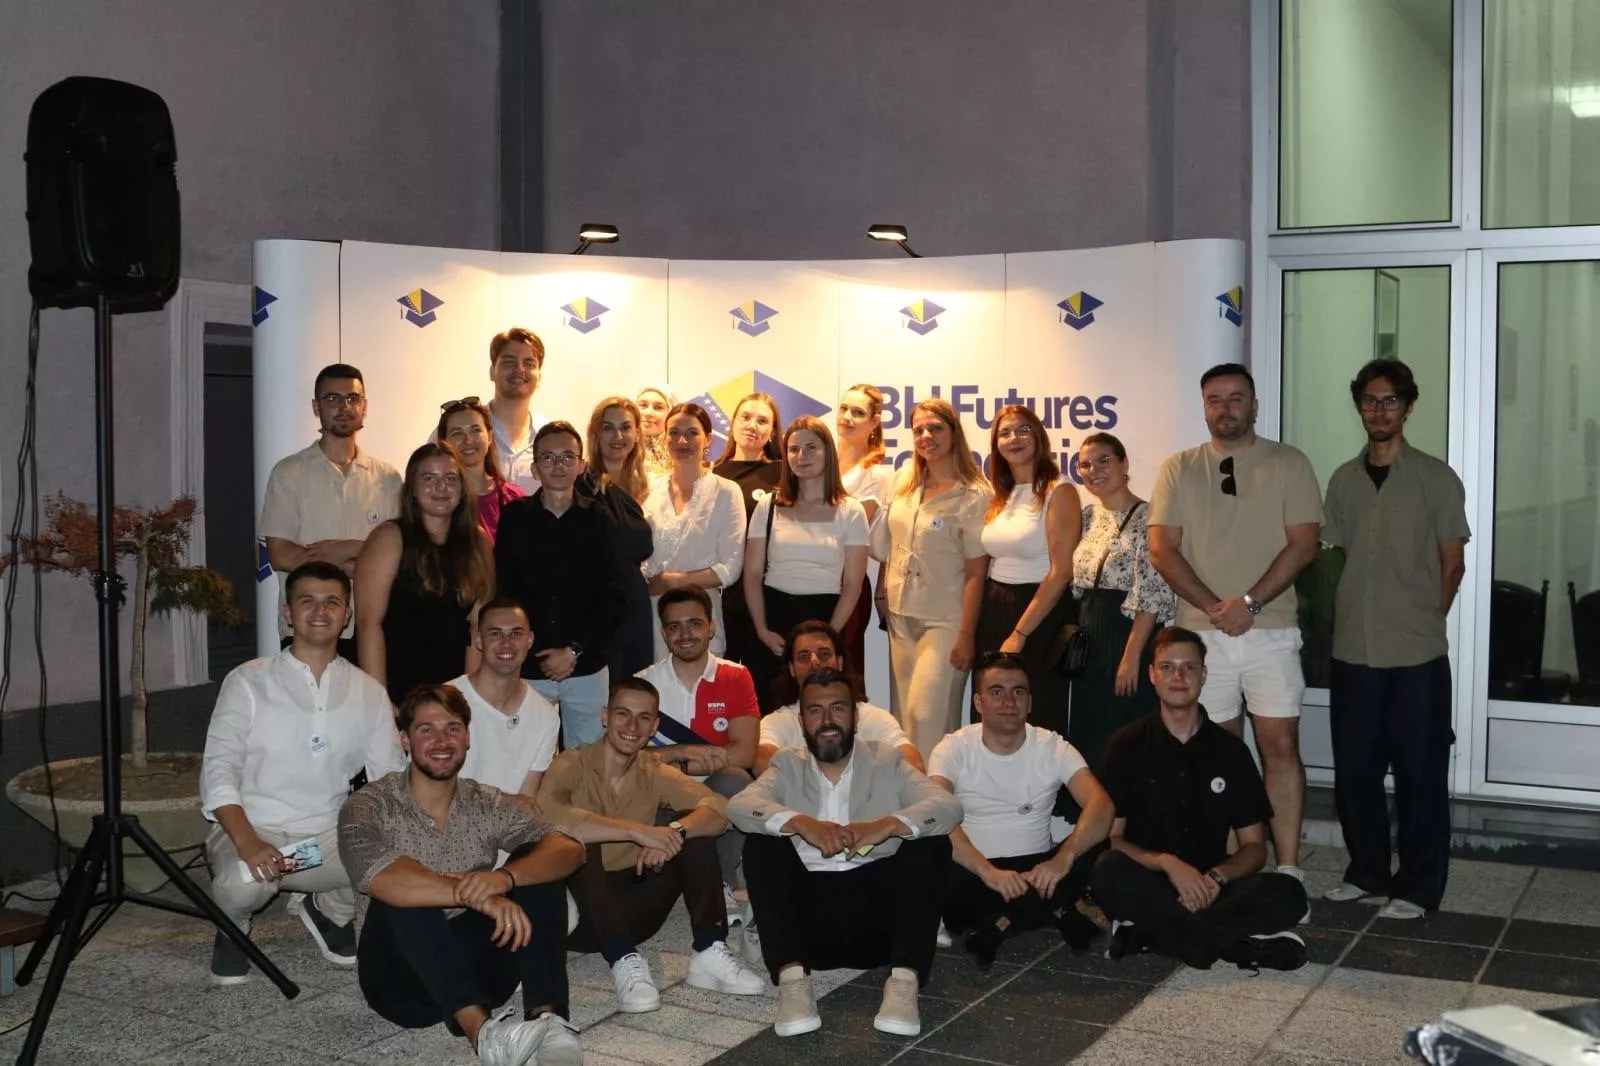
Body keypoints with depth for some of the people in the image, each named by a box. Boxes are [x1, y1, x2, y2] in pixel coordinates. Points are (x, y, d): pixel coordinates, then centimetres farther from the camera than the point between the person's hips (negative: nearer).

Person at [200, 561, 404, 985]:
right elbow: (219, 771, -10)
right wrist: (248, 843, -27)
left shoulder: (369, 693, 7)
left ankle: (331, 910, 11)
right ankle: (232, 929, 4)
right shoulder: (248, 681, -2)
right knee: (246, 881, -37)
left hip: (329, 838, 3)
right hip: (252, 832, -3)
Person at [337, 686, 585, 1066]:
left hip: (476, 965, 3)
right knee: (401, 894, -30)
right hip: (404, 978, -3)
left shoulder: (488, 803, 4)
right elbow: (377, 877, -29)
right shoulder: (368, 807, -6)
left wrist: (505, 877, -33)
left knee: (536, 865, -16)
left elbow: (569, 850, -12)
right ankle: (481, 1029, -46)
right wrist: (474, 895, -41)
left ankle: (547, 1020, -33)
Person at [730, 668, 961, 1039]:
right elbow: (739, 806, -9)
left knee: (932, 841, -18)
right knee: (762, 842, -17)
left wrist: (889, 824, -26)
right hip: (808, 915, 0)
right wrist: (800, 822, -28)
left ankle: (904, 980, -29)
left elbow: (949, 807, -7)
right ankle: (792, 978, -28)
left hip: (880, 915, 0)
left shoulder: (887, 763, 11)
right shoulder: (787, 766, 13)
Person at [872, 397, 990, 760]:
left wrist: (966, 635, -14)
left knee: (926, 716, -12)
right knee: (902, 714, 9)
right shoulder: (904, 483, 8)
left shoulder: (974, 495, -11)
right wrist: (883, 592, 13)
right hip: (900, 616, 6)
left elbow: (976, 573, -12)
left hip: (943, 622, -6)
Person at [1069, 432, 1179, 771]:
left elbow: (1151, 596, -16)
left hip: (1128, 635, -7)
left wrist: (1131, 656, -19)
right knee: (1087, 735, 12)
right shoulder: (1088, 516, 10)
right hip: (1088, 641, 7)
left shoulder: (1146, 518, -12)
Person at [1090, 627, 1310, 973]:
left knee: (1288, 893, -25)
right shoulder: (1128, 744, 2)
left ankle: (1149, 932, -30)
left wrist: (1217, 877, -13)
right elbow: (1111, 837, -3)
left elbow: (1254, 847, 9)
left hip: (1208, 889, 2)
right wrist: (1167, 863, -21)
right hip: (1148, 886, -2)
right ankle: (1238, 946, -30)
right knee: (1108, 871, -36)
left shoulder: (1230, 750, 7)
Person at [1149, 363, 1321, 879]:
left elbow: (1303, 545, -4)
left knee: (1281, 747, -5)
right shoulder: (1178, 469, 8)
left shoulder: (1289, 463, 3)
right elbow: (1162, 550, 1)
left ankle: (1288, 870, -1)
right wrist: (1214, 607, -9)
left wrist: (1249, 603, -14)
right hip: (1202, 633, 2)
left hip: (1271, 631, -1)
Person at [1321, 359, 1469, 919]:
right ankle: (1367, 871, 26)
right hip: (1353, 651, 4)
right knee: (1354, 769, 10)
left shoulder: (1436, 478, -2)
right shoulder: (1344, 479, 10)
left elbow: (1452, 563, 1)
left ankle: (1418, 887, 14)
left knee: (1419, 773, 3)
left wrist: (1423, 621, 0)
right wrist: (1339, 620, 6)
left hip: (1416, 655, -4)